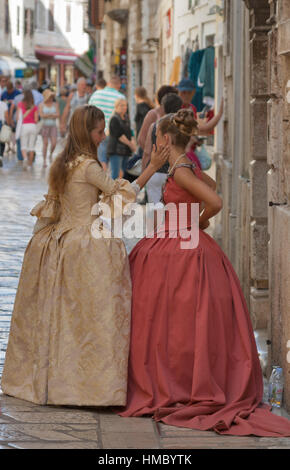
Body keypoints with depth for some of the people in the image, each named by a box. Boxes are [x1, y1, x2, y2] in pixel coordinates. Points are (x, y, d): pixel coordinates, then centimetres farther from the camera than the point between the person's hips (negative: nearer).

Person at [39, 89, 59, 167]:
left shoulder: (55, 104, 6)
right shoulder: (42, 105, 2)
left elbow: (57, 115, -4)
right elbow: (41, 115, -11)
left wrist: (47, 115, -13)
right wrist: (52, 115, -11)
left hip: (53, 126, 2)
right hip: (44, 126, -2)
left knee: (54, 143, -10)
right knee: (45, 143, -5)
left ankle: (51, 154, 19)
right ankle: (44, 161, 2)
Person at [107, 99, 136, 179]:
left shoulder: (126, 118, 16)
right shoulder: (114, 119, -9)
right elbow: (119, 135, -14)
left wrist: (133, 141, -1)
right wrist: (130, 144, -11)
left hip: (125, 151, 8)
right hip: (116, 151, -8)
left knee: (123, 174, 7)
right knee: (116, 174, -13)